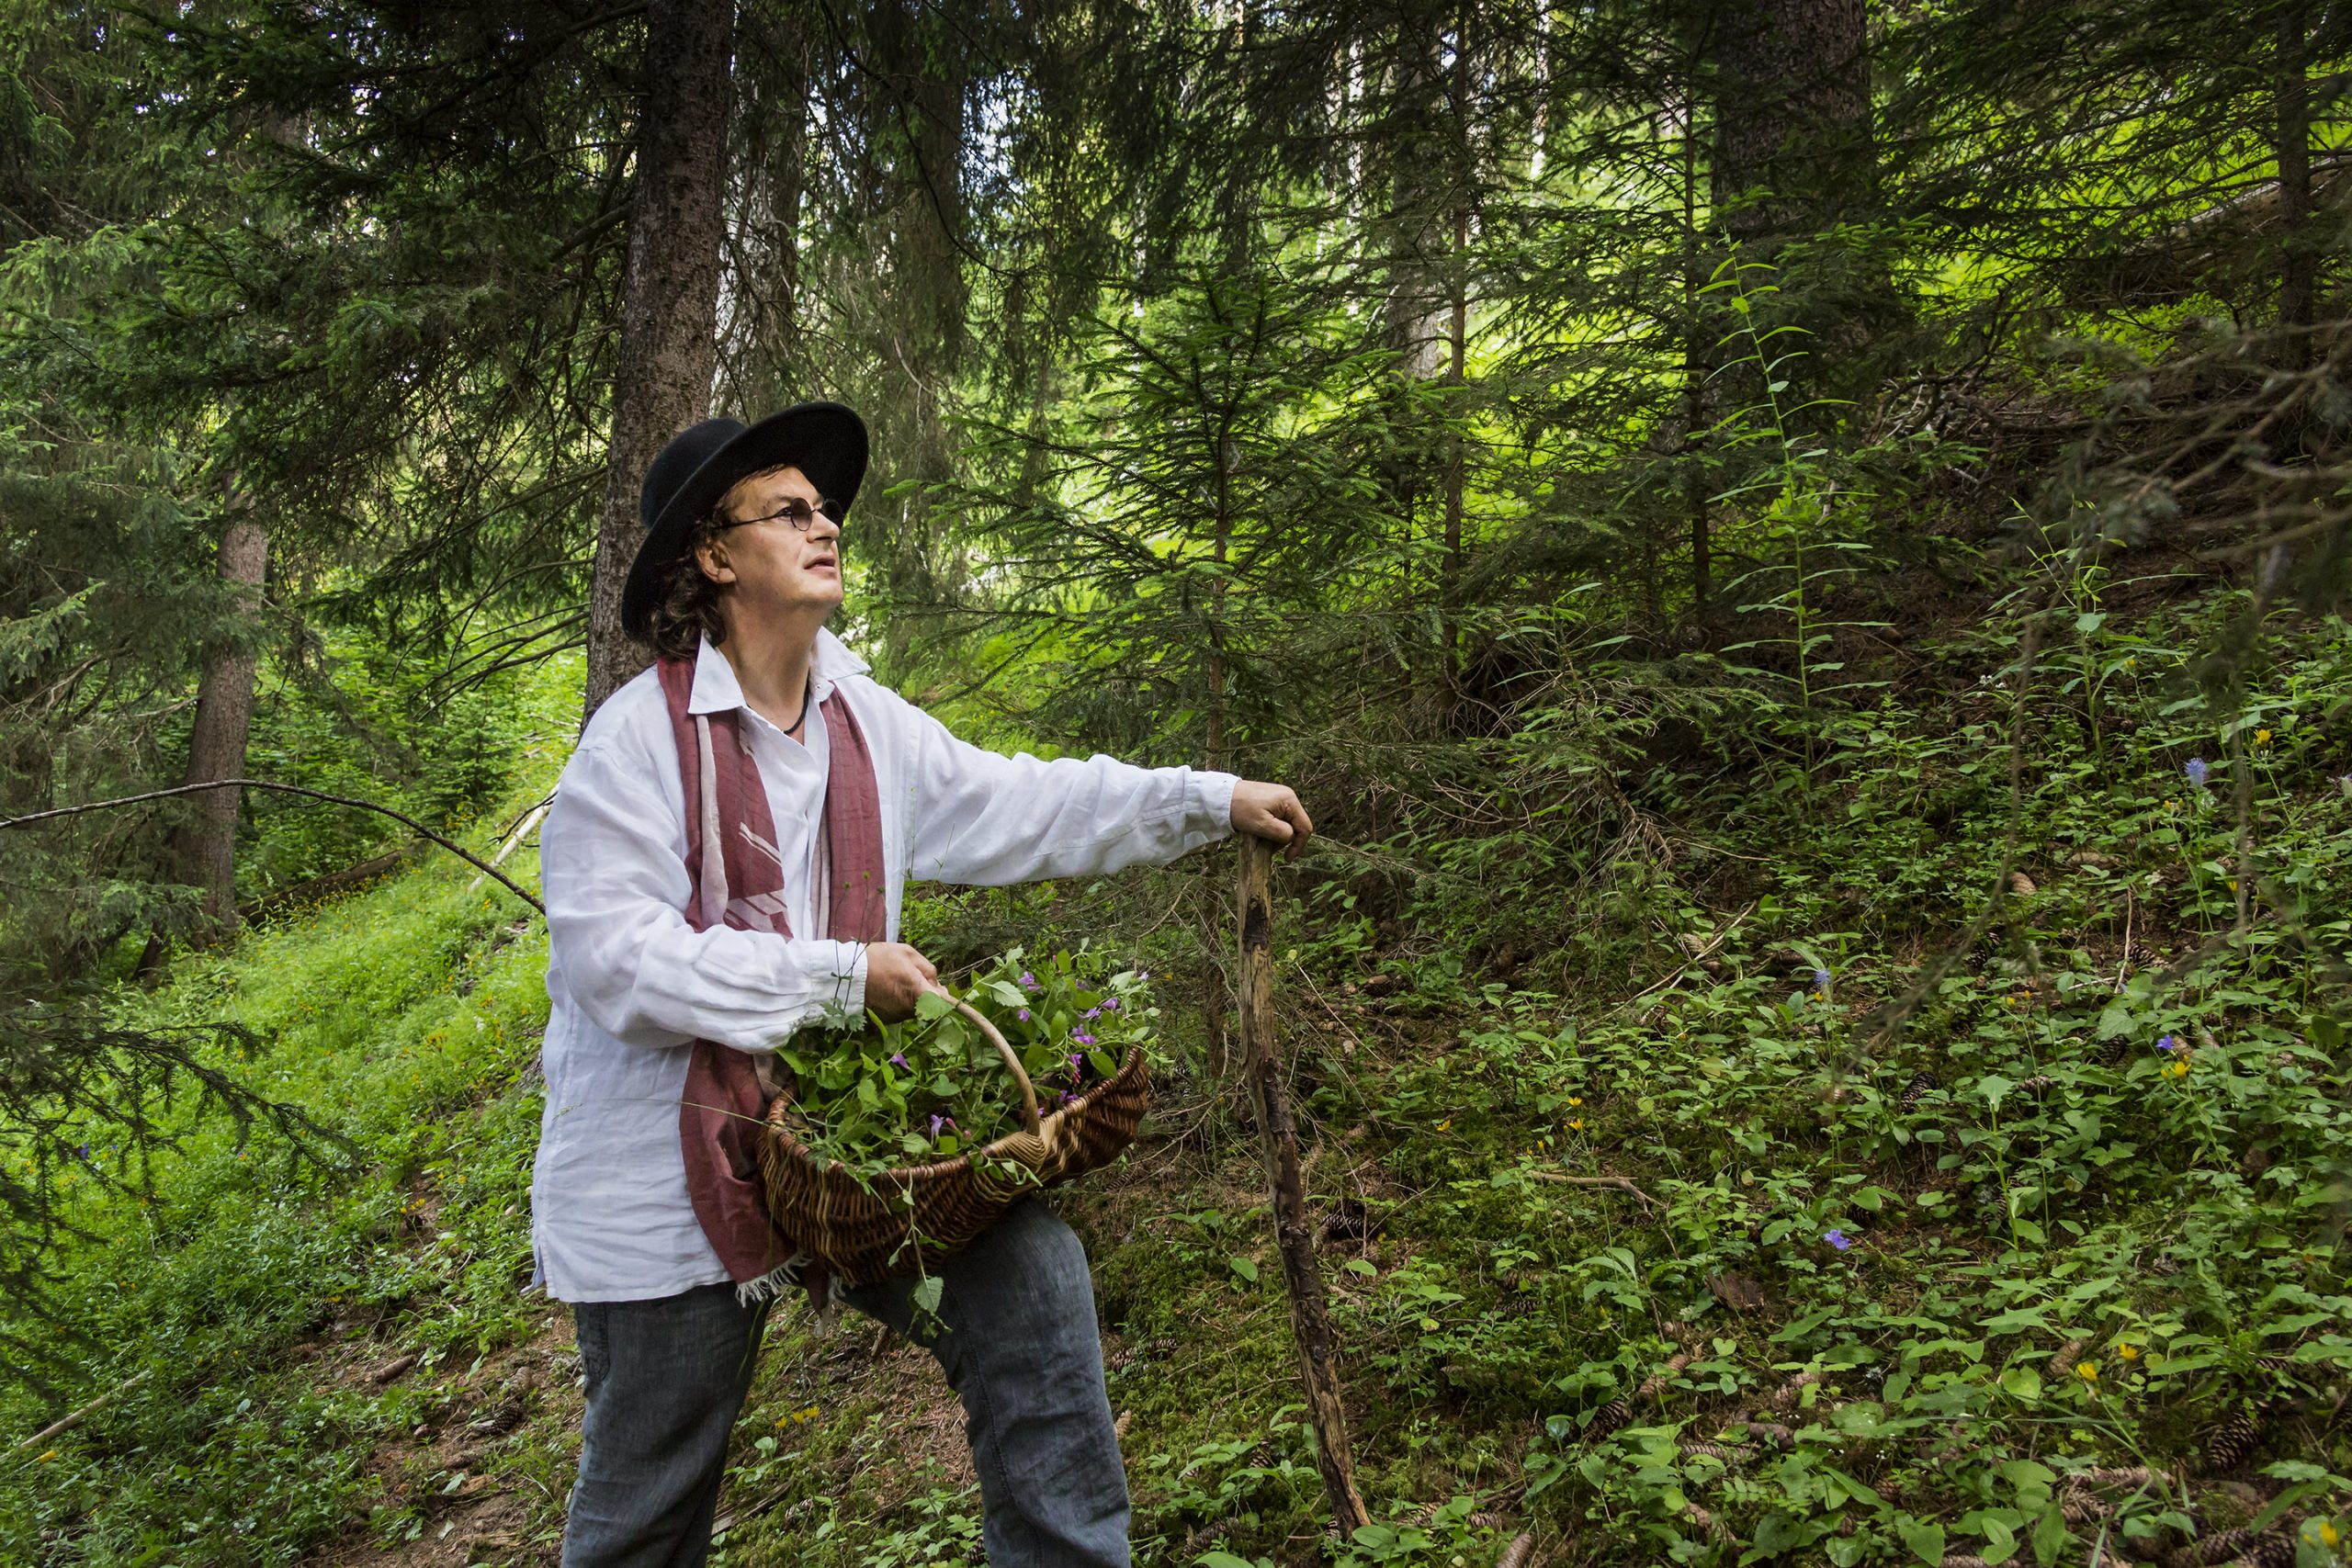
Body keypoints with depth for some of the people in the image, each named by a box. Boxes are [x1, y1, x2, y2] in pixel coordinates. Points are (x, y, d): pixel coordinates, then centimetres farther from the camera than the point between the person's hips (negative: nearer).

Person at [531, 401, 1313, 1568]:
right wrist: (842, 976, -22)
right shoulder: (640, 736, -16)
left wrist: (1213, 801, 8)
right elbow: (614, 957, -22)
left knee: (1029, 1271, -9)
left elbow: (1025, 806, 10)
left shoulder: (867, 722, 4)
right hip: (670, 1179, -5)